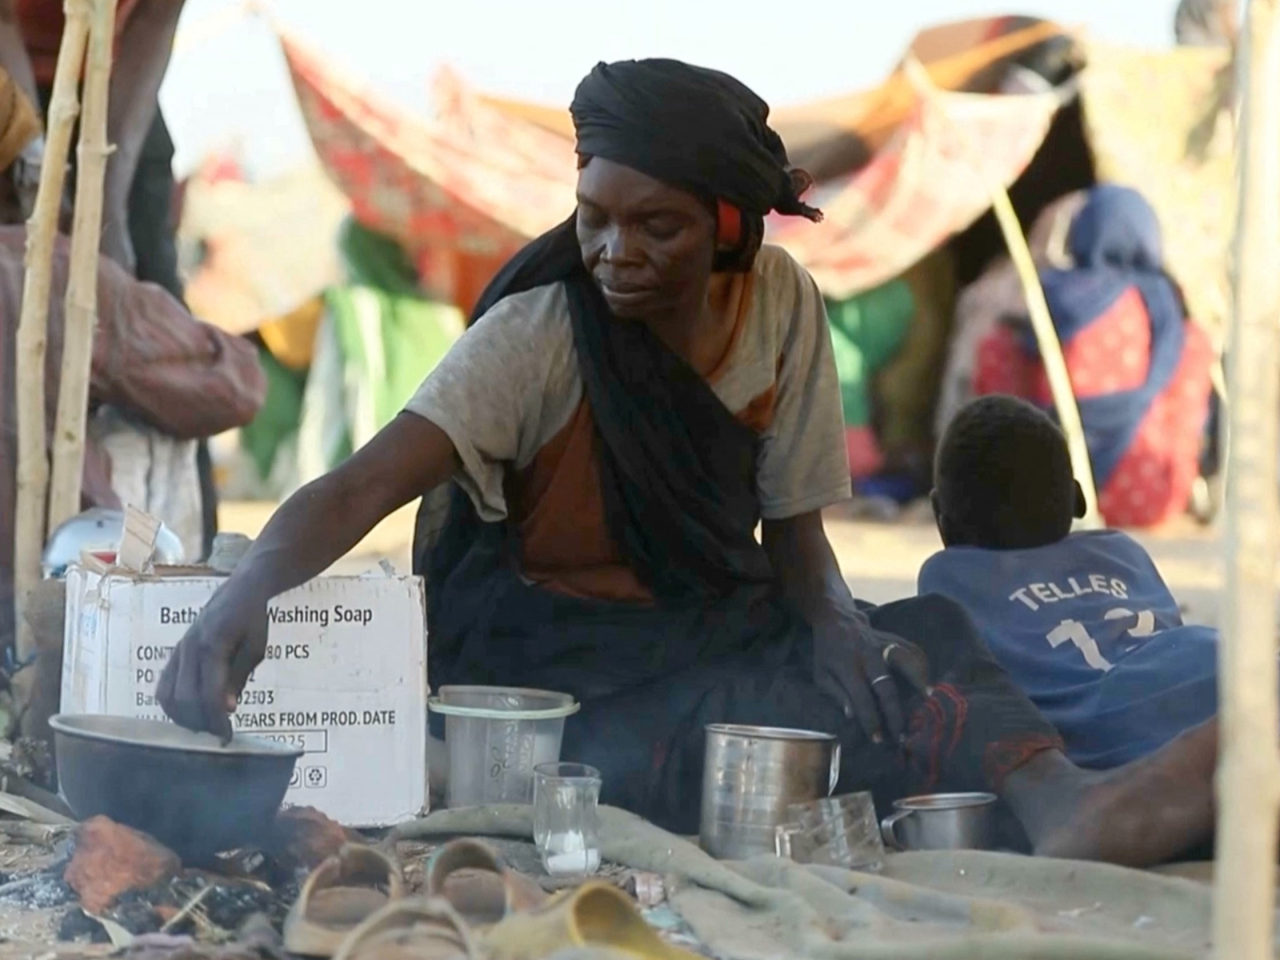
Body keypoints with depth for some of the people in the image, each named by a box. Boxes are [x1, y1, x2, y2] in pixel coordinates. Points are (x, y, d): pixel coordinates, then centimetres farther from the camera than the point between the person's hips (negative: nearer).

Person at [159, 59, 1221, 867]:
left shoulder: (782, 304, -3)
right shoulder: (541, 336, -15)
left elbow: (795, 531, 4)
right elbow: (363, 487, -26)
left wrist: (843, 636, -19)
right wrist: (242, 601, -46)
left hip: (712, 635, 4)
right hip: (555, 661, -4)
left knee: (922, 643, -27)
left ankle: (1054, 800, -51)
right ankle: (1055, 803, -48)